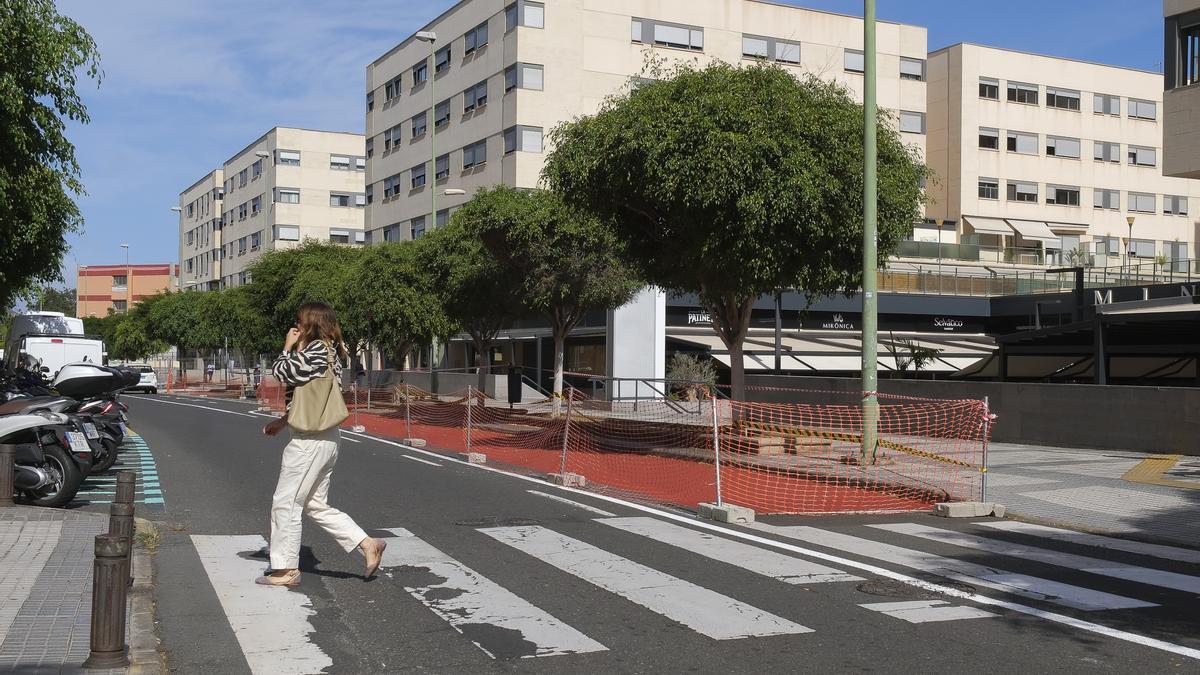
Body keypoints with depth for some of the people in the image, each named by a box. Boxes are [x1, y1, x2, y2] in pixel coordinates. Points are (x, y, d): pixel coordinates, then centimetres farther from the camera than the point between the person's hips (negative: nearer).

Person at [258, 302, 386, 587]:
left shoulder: (317, 349, -14)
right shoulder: (329, 352, 16)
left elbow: (281, 372, -16)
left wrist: (288, 346, 0)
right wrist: (283, 421, 19)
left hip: (310, 440, -10)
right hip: (326, 438, 10)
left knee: (285, 503, 0)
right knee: (316, 505, 16)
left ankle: (285, 569, 8)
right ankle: (367, 543, 12)